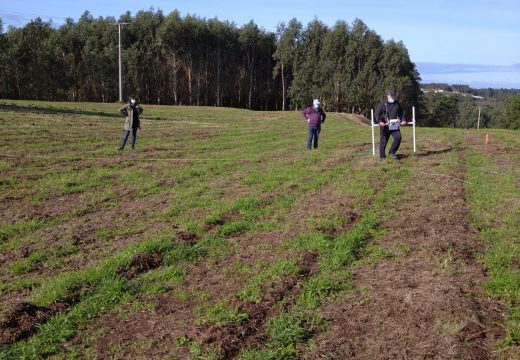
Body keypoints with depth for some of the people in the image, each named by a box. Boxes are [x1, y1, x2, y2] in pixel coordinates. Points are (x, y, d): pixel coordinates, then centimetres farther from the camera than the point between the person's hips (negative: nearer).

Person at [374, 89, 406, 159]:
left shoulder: (397, 104, 12)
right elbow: (377, 113, -9)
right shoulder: (383, 104, -3)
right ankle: (382, 157, 15)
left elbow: (400, 113, 24)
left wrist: (402, 120, 7)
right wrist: (380, 121, -24)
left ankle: (392, 153, 0)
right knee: (383, 141, 2)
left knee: (398, 137, -14)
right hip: (385, 126, -3)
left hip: (395, 125, 4)